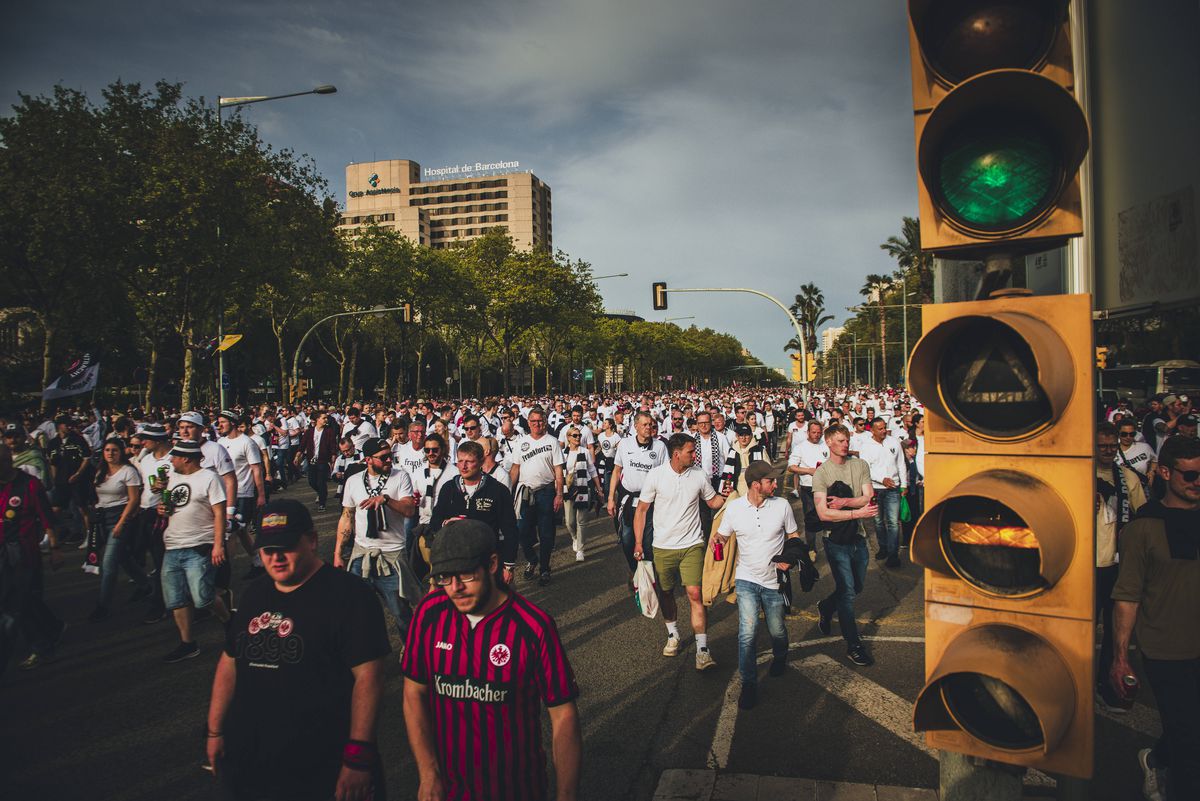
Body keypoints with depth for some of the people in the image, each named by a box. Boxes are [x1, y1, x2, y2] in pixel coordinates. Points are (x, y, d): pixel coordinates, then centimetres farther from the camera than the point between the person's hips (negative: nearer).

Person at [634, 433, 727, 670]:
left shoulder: (699, 475, -2)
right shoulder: (656, 475, -8)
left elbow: (714, 502, 13)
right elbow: (641, 510, -2)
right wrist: (638, 543, -5)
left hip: (692, 545, 0)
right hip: (663, 546, 0)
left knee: (695, 593, -10)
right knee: (666, 593, 13)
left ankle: (702, 650, -6)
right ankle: (673, 635, 37)